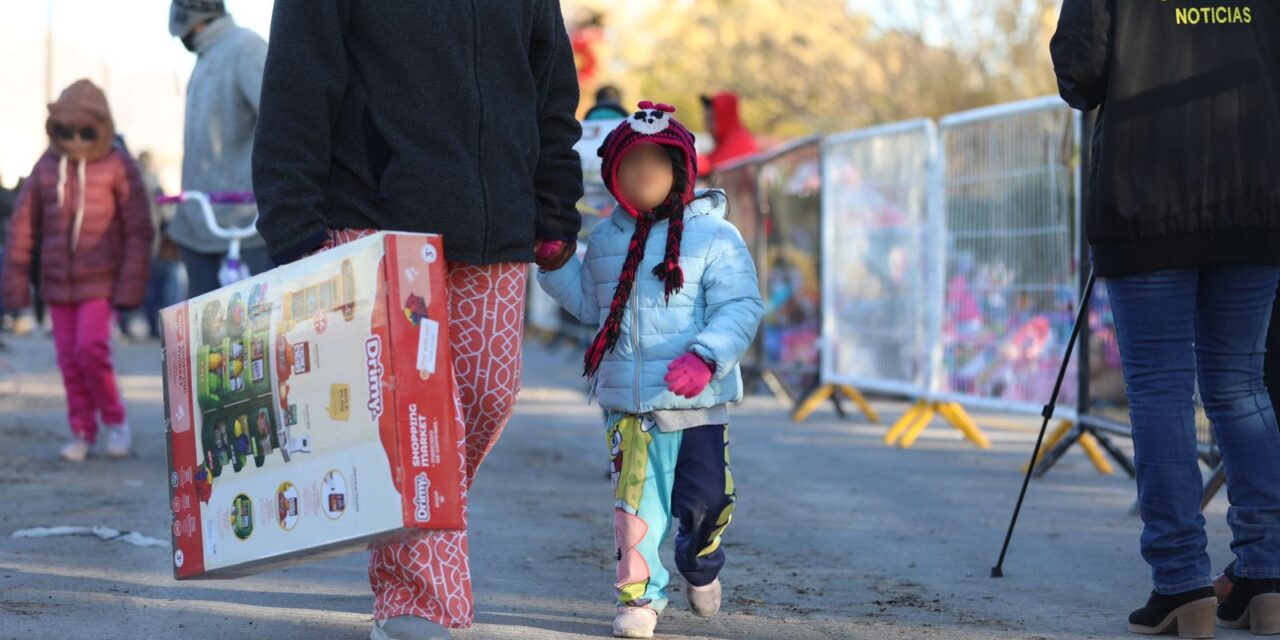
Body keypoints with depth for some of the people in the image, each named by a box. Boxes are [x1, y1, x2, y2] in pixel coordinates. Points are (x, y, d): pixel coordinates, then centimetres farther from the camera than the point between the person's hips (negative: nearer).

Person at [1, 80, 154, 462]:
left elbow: (138, 231, -3)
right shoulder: (47, 167, 4)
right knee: (69, 358, 5)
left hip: (100, 281, -4)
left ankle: (115, 420, 5)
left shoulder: (117, 167, -4)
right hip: (58, 283, 4)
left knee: (91, 349, -15)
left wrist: (130, 287, -8)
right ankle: (82, 433, 16)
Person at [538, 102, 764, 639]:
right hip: (626, 402, 3)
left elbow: (742, 307, -9)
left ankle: (700, 564, 32)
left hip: (697, 401, -3)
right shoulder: (605, 240, 12)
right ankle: (641, 595, 12)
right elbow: (588, 302, 24)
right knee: (635, 498, 2)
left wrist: (705, 356, -23)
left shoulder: (714, 236, -4)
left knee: (703, 498, 0)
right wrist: (551, 261, 12)